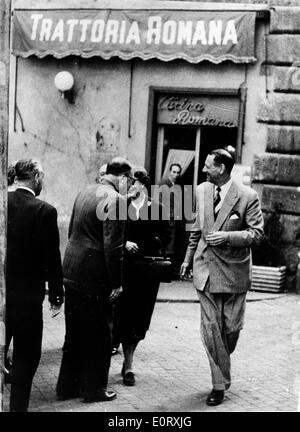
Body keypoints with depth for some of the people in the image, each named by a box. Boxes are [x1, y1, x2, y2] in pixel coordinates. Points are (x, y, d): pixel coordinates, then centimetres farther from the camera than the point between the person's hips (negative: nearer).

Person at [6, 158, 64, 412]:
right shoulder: (44, 211, -14)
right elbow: (52, 258, -11)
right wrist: (56, 296, -2)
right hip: (28, 295, -4)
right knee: (26, 357, 8)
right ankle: (18, 406, 12)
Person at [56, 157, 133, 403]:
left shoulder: (85, 192, 11)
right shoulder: (116, 200, -16)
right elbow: (113, 247, -20)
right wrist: (116, 283, -14)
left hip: (71, 272, 8)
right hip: (95, 277, -8)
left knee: (74, 333, 17)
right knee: (99, 334, 6)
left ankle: (68, 385, 25)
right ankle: (94, 388, 16)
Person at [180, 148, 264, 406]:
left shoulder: (247, 196, -11)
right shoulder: (202, 191, 5)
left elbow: (257, 233, -11)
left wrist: (227, 236, -23)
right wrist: (189, 257, 20)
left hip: (234, 269, -3)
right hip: (206, 267, 3)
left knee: (231, 326, 6)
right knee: (210, 328, 0)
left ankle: (222, 361, 38)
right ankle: (220, 383, 9)